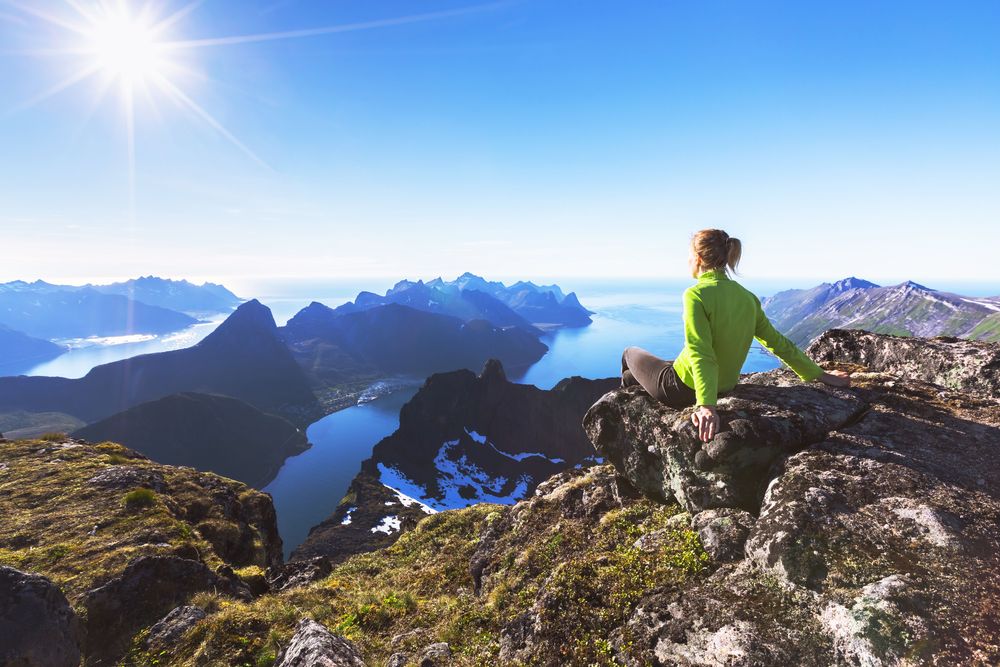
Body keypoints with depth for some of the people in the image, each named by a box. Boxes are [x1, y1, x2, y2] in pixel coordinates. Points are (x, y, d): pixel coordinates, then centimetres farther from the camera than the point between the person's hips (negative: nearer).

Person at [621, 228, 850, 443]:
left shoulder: (696, 294, -23)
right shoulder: (747, 296, -2)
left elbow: (701, 354, -33)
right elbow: (779, 343, 2)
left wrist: (706, 405, -39)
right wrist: (821, 375, 12)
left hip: (683, 389, -7)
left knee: (630, 354, 23)